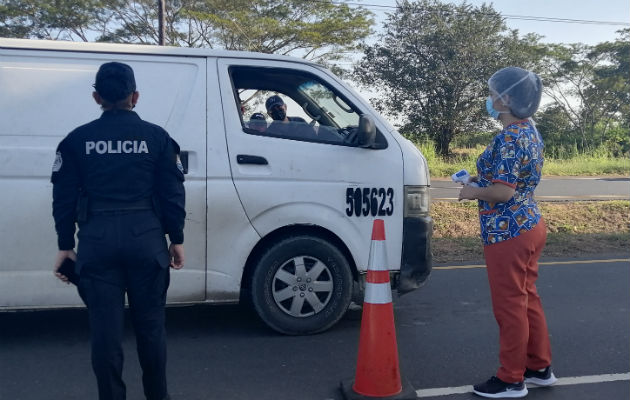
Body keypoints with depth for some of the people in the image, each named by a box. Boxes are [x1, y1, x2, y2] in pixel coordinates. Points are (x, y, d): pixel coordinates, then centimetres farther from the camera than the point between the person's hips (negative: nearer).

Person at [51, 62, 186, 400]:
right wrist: (176, 239, 8)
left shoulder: (77, 139, 5)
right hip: (146, 238, 0)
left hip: (97, 240, 0)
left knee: (105, 327, 7)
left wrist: (65, 245, 11)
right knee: (150, 323, 12)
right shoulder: (156, 137, 3)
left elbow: (63, 196, 5)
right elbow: (172, 193, 1)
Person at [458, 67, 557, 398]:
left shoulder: (509, 138, -21)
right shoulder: (530, 131, 10)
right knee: (527, 300, 20)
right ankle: (539, 367, 32)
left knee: (509, 307, 2)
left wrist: (473, 192, -9)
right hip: (529, 226, 10)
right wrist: (482, 180, 10)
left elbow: (503, 192, -25)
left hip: (508, 233, -10)